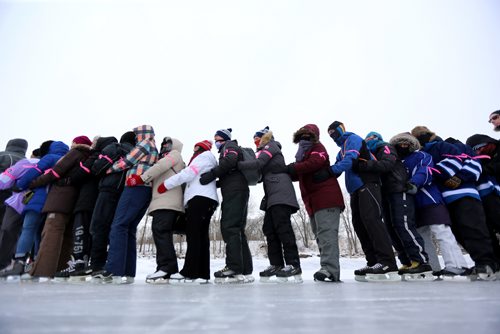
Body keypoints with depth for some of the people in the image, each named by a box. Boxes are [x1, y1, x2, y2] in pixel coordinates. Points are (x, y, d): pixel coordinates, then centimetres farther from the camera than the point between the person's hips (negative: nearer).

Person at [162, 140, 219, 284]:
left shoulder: (205, 156, 6)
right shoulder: (202, 159, 35)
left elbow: (188, 173, -6)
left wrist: (166, 184, -4)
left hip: (200, 198, -9)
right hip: (201, 199, 9)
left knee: (193, 235, -12)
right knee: (201, 236, 2)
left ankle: (190, 273, -13)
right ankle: (202, 273, 1)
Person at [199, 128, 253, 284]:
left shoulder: (229, 146, 6)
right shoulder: (227, 151, 33)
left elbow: (229, 161, -17)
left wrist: (211, 174, -20)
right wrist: (216, 182, 14)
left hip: (235, 191, -9)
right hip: (235, 192, 9)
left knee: (230, 227, -15)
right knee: (237, 230, 5)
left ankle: (234, 269, -18)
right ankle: (245, 271, 5)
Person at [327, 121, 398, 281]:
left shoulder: (352, 139, 2)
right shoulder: (341, 152, 28)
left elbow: (350, 160, -17)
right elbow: (336, 169, 17)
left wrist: (331, 170, -25)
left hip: (367, 185, -9)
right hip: (356, 190, 9)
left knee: (371, 219, -20)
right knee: (359, 224, 2)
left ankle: (388, 264, -23)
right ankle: (373, 263, 4)